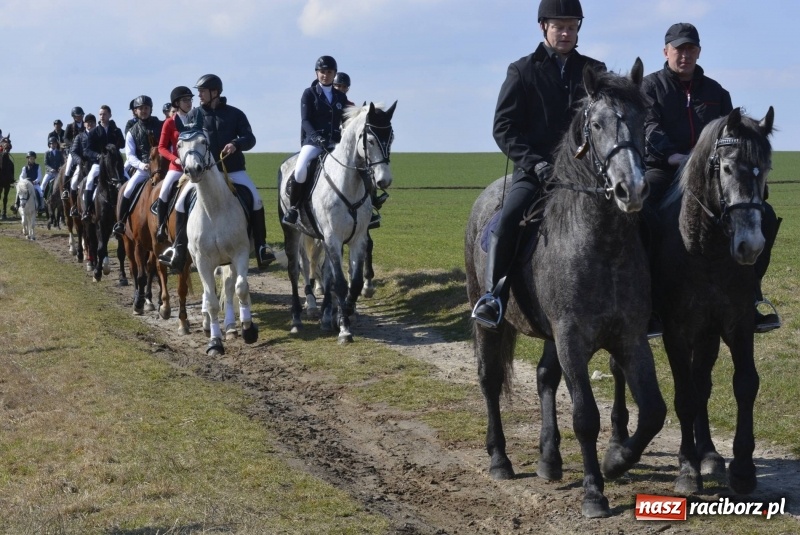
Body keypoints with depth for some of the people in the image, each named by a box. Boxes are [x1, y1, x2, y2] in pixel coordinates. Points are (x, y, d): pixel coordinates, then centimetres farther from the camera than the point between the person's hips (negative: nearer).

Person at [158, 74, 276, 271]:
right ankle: (178, 249, -2)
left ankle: (261, 247, -5)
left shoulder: (235, 114, 2)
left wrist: (237, 144, -20)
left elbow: (250, 138, 1)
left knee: (255, 199, -15)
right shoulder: (193, 115, 6)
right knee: (182, 202, -12)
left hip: (233, 170, -1)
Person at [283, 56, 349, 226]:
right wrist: (316, 137, -22)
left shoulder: (341, 97, 16)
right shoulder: (309, 94, 5)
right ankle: (293, 207, -10)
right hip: (313, 142, -4)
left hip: (336, 143, 4)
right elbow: (305, 120, -5)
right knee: (300, 169, -31)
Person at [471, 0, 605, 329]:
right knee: (509, 219, -29)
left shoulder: (595, 72, 14)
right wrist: (535, 162, -13)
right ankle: (493, 296, -18)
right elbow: (504, 128, 1)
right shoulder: (523, 71, 7)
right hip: (533, 169, -2)